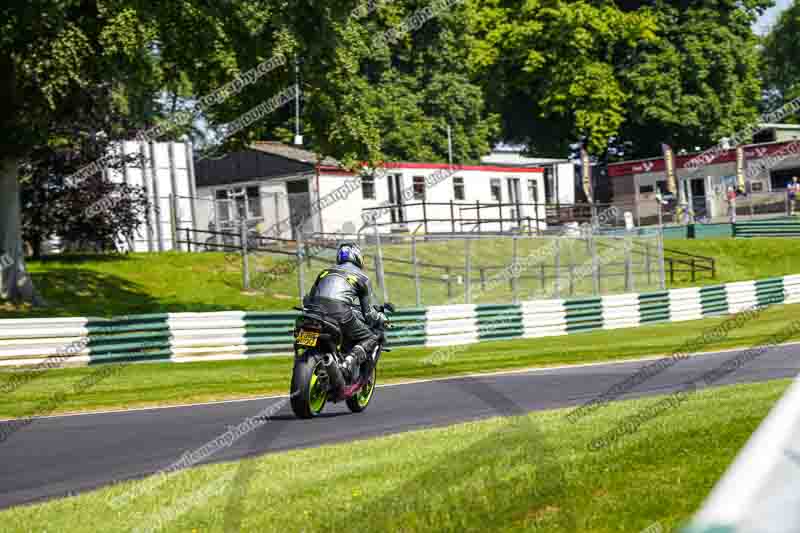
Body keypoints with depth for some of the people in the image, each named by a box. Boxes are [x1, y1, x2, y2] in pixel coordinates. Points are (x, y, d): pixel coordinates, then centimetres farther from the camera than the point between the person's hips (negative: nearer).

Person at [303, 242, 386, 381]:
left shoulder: (326, 272, 29)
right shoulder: (362, 277, 17)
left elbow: (308, 298, 29)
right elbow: (368, 311, 17)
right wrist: (381, 319, 37)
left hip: (317, 312, 5)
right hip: (341, 314, -5)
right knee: (370, 339, 7)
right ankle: (348, 363, -18)